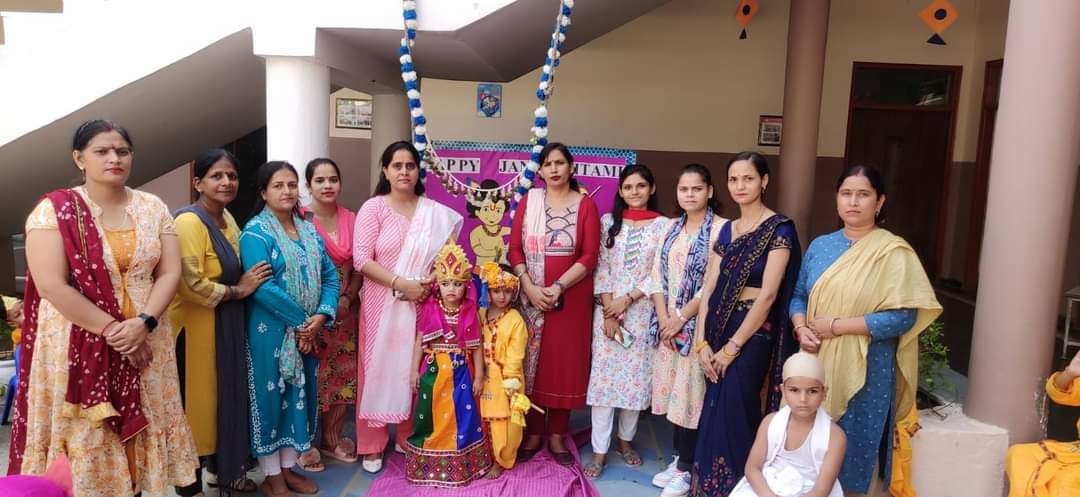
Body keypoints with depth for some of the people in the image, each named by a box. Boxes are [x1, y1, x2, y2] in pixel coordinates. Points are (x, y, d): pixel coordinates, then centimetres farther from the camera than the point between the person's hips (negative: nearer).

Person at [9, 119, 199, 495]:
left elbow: (170, 273, 1)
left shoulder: (153, 208, 5)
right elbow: (51, 285, -13)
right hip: (78, 348, -3)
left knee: (143, 431, 10)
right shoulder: (54, 210, -6)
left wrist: (143, 322, -15)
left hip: (145, 342, 3)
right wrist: (112, 330, -16)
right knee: (86, 444, 5)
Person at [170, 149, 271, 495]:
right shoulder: (189, 221, -18)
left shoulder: (227, 220, 9)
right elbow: (192, 285, -25)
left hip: (225, 326, 9)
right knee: (197, 401, 3)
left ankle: (221, 468, 34)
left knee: (225, 397, 17)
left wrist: (242, 286, 5)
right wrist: (237, 291, -14)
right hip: (197, 328, -9)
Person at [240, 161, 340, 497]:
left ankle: (288, 468, 29)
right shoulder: (256, 233, -11)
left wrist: (321, 316, -10)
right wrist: (301, 320, -17)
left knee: (298, 395, 14)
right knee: (270, 396, 4)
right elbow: (262, 287, -20)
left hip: (307, 332, 6)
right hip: (270, 332, -6)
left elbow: (330, 276, 5)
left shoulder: (309, 231, 9)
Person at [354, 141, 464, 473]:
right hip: (382, 304, -2)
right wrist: (402, 284, -18)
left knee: (414, 369, 10)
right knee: (379, 368, 5)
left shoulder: (436, 212, 4)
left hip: (422, 304, 2)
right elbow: (361, 260, -11)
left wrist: (432, 280, -12)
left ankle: (409, 437, 27)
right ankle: (372, 445, 17)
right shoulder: (373, 208, -4)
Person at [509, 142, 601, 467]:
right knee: (531, 362, 6)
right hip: (531, 296, 1)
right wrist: (529, 287, -12)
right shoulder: (529, 201, 5)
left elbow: (590, 256, -7)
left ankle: (557, 436, 19)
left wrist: (557, 287, -17)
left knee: (564, 364, 6)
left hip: (571, 298, -1)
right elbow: (515, 248, 1)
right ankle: (533, 434, 19)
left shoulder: (585, 205, -1)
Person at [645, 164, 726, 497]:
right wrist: (664, 318, -6)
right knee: (672, 390, 11)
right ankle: (678, 458, 25)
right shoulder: (671, 227, 10)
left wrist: (681, 319, -13)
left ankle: (685, 468, 12)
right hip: (667, 323, 6)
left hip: (698, 324, -6)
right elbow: (657, 276, 6)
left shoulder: (721, 229, -9)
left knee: (690, 392, 0)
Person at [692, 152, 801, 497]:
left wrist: (733, 346, -13)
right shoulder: (726, 230, 10)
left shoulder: (779, 229, -9)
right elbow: (709, 287, 4)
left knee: (734, 418, 0)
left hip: (752, 333, -6)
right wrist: (702, 341, -5)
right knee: (714, 415, 13)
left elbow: (768, 295, -15)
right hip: (718, 327, 6)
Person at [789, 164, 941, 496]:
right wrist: (801, 328, -8)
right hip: (817, 365, 5)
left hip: (865, 372, -5)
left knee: (854, 453, 7)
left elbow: (902, 317, -17)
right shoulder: (820, 246, 7)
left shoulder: (892, 251, -10)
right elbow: (799, 296, 13)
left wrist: (834, 326, -17)